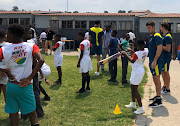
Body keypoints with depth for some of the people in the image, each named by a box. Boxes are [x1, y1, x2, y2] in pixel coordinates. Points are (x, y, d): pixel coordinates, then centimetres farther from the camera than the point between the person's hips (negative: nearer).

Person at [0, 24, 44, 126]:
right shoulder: (31, 47, -7)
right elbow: (41, 60, -20)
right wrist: (29, 78, -16)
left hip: (11, 86, 1)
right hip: (26, 87, -1)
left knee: (13, 113, 14)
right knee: (32, 112, 12)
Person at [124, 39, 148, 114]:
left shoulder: (136, 54, -25)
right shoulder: (146, 50, -3)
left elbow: (132, 61, -5)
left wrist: (125, 54, 5)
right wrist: (132, 51, 19)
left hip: (137, 72, -9)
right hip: (141, 71, 9)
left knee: (135, 89, -3)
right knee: (133, 87, 22)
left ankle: (141, 108, -3)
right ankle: (133, 103, 38)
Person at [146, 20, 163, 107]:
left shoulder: (157, 36, -14)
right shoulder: (152, 36, 17)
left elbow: (159, 48, -22)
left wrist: (154, 61, -24)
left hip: (156, 61, -10)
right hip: (153, 61, 10)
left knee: (156, 79, -8)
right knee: (155, 79, 16)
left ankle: (159, 101, -5)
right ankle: (157, 96, 27)